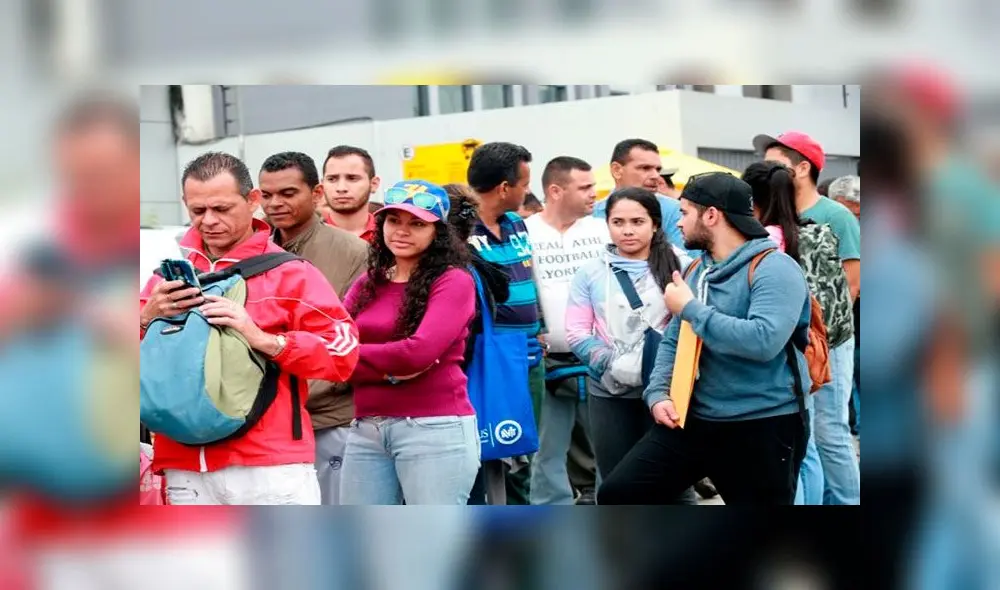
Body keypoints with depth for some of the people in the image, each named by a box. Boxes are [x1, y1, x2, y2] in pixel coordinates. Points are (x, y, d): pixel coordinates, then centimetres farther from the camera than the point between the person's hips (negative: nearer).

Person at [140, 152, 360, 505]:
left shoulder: (290, 272, 1)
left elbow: (342, 353, -7)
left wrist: (262, 339, -18)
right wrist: (148, 318, -8)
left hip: (271, 467, -4)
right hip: (186, 470, 4)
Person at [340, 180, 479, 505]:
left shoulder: (453, 281, -4)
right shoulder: (366, 284, 14)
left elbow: (420, 351, -16)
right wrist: (389, 368, -13)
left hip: (435, 429, -6)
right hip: (366, 430, 6)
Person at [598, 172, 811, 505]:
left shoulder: (774, 268, -14)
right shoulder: (696, 271, 11)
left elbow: (763, 340, -30)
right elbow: (673, 342, 16)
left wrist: (690, 308, -20)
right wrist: (658, 393, -3)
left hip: (762, 427, -7)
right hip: (692, 419, 7)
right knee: (618, 493, 0)